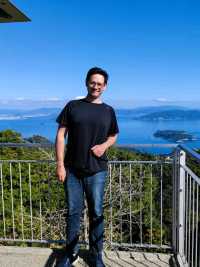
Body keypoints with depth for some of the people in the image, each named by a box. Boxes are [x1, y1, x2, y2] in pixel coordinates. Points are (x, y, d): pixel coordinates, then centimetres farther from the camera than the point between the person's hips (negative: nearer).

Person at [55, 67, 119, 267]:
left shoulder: (108, 111, 5)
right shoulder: (73, 106, 1)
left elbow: (113, 136, 17)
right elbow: (61, 136, -1)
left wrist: (104, 145, -6)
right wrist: (60, 165, -7)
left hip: (97, 170, 1)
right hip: (72, 169, 0)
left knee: (96, 213, 9)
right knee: (73, 212, 10)